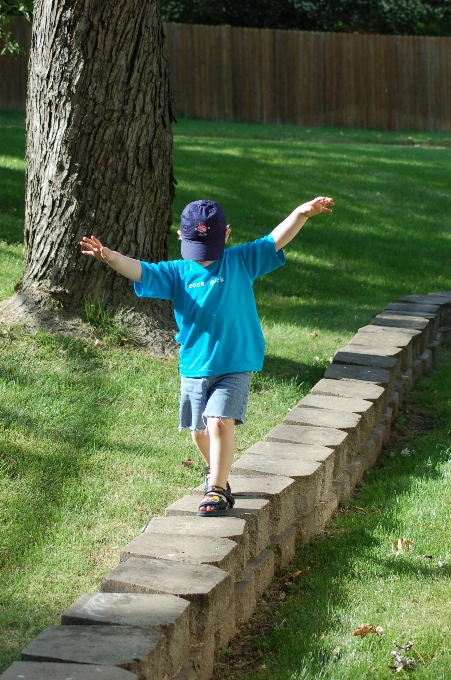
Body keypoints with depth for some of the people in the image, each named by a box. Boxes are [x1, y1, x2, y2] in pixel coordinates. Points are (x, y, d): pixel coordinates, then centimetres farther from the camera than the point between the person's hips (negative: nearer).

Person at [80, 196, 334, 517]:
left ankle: (217, 490, -7)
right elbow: (140, 270, -11)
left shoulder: (241, 261, -3)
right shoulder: (177, 273, 0)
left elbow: (277, 239, -11)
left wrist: (302, 213, -28)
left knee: (220, 422, -19)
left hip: (235, 365, -4)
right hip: (193, 368, 4)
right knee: (200, 431, 16)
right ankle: (217, 473, 44)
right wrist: (110, 257, -31)